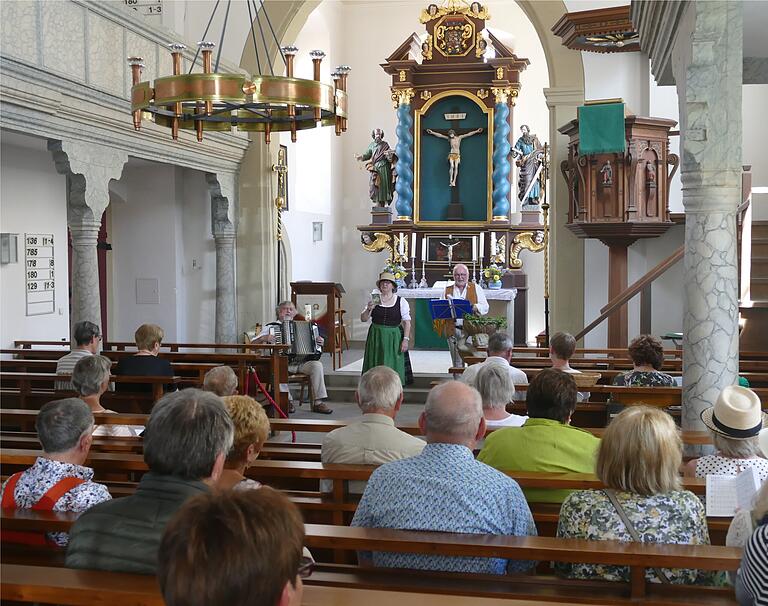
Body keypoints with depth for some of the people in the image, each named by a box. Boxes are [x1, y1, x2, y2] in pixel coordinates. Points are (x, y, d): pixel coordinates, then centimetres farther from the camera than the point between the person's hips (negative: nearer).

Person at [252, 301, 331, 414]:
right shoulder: (270, 327, 15)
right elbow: (253, 343, 8)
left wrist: (319, 343, 4)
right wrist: (264, 338, -12)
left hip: (300, 362, 3)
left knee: (317, 364, -25)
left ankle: (318, 402, -23)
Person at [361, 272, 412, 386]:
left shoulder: (401, 301, 1)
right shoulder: (374, 300, 6)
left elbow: (407, 322, -2)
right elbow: (363, 319, 5)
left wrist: (405, 339, -10)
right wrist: (368, 309, -14)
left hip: (393, 337, -2)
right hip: (376, 337, 2)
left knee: (392, 366, -4)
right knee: (375, 367, 3)